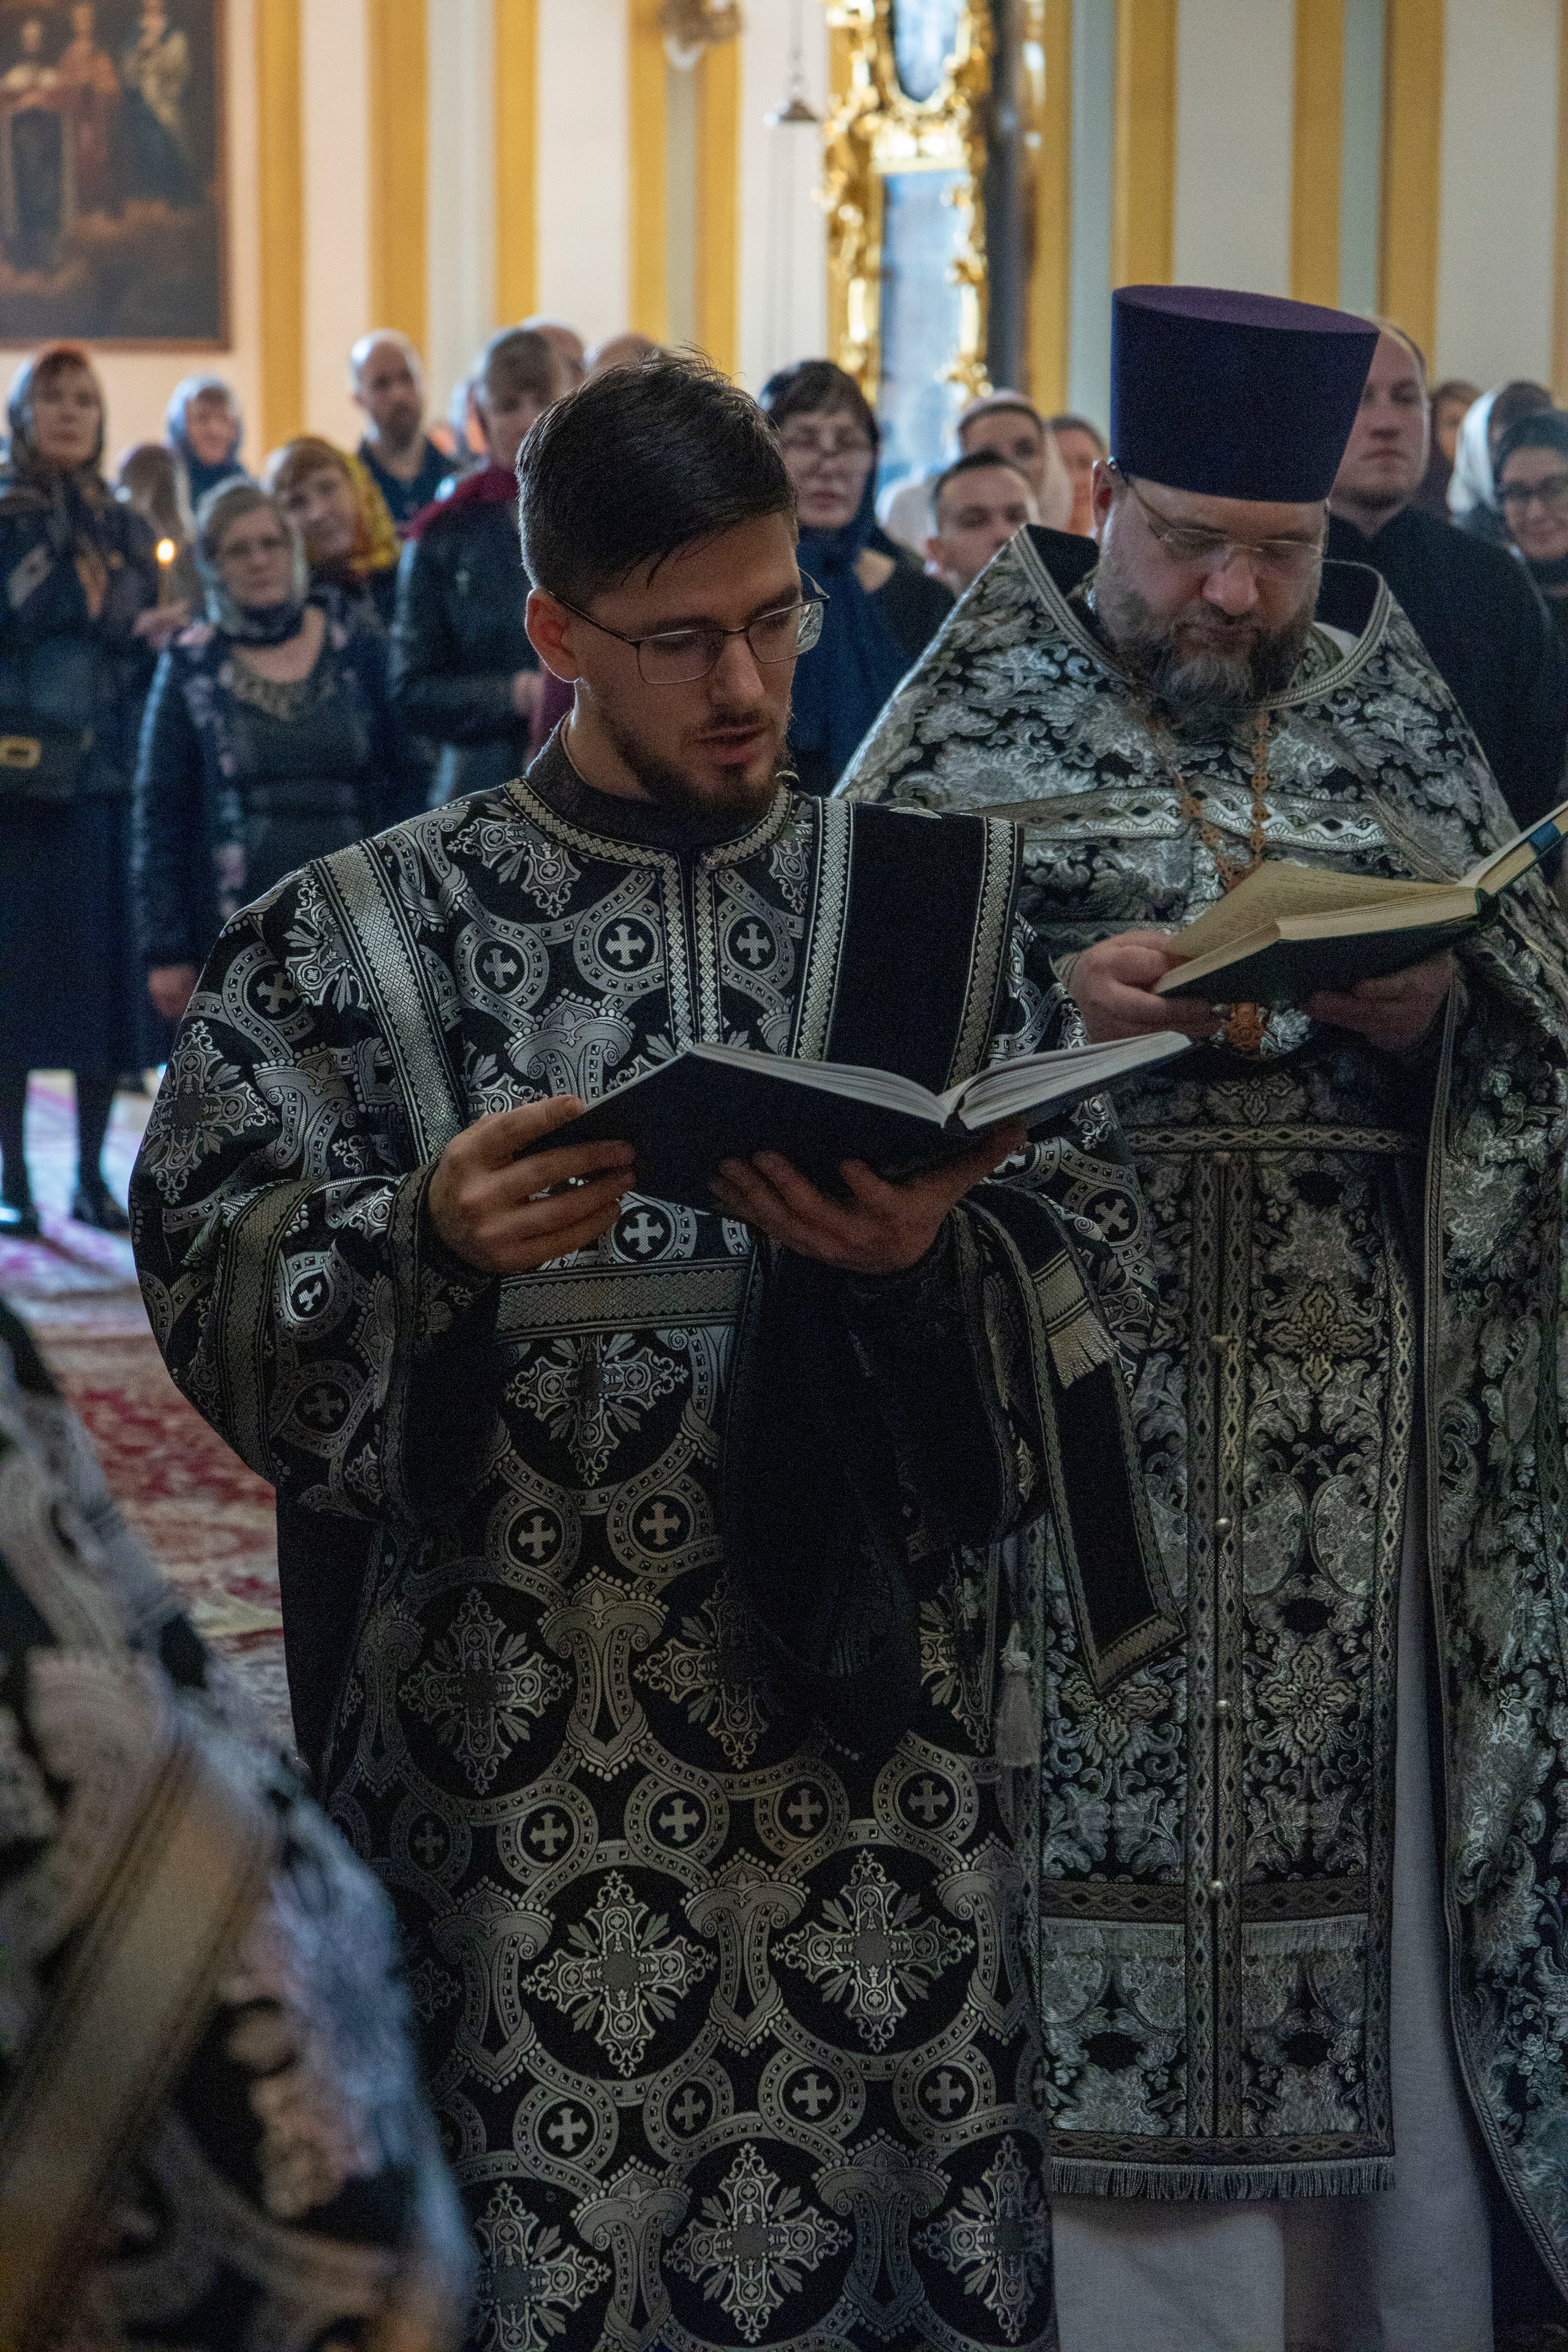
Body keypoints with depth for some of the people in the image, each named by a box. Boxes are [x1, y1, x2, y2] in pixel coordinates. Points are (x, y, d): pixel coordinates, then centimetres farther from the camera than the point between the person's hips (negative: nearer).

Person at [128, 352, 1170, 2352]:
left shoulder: (927, 901, 6)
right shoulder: (373, 932, 1)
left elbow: (1071, 1268, 3)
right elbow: (208, 1273, -4)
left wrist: (930, 1254, -18)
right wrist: (427, 1238, -22)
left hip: (872, 1712, 2)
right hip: (523, 1731, -1)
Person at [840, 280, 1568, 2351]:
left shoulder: (1391, 713, 11)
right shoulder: (975, 712, 3)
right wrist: (1049, 1003, -20)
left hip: (1343, 1442, 3)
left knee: (1334, 1839, 5)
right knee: (1090, 1890, -2)